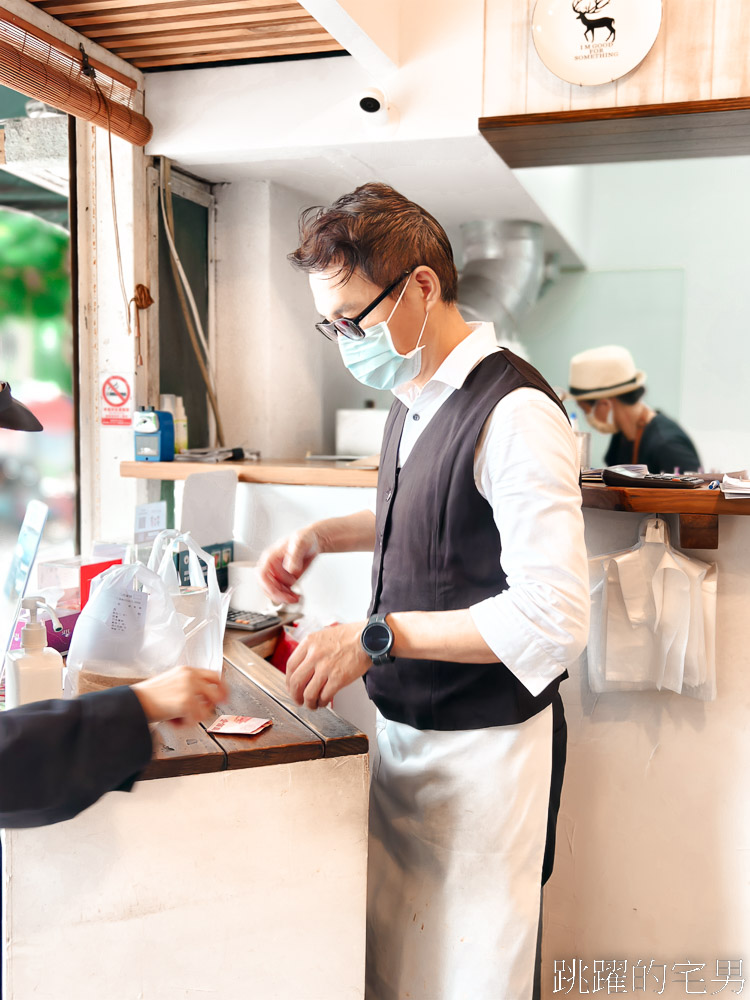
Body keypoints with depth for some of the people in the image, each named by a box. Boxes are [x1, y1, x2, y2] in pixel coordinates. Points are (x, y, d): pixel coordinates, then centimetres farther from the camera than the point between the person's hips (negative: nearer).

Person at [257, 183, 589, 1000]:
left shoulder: (514, 412, -22)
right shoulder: (413, 400, 6)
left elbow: (553, 618, -26)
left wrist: (378, 635, -23)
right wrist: (323, 535, 8)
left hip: (480, 746, -8)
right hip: (402, 725, 8)